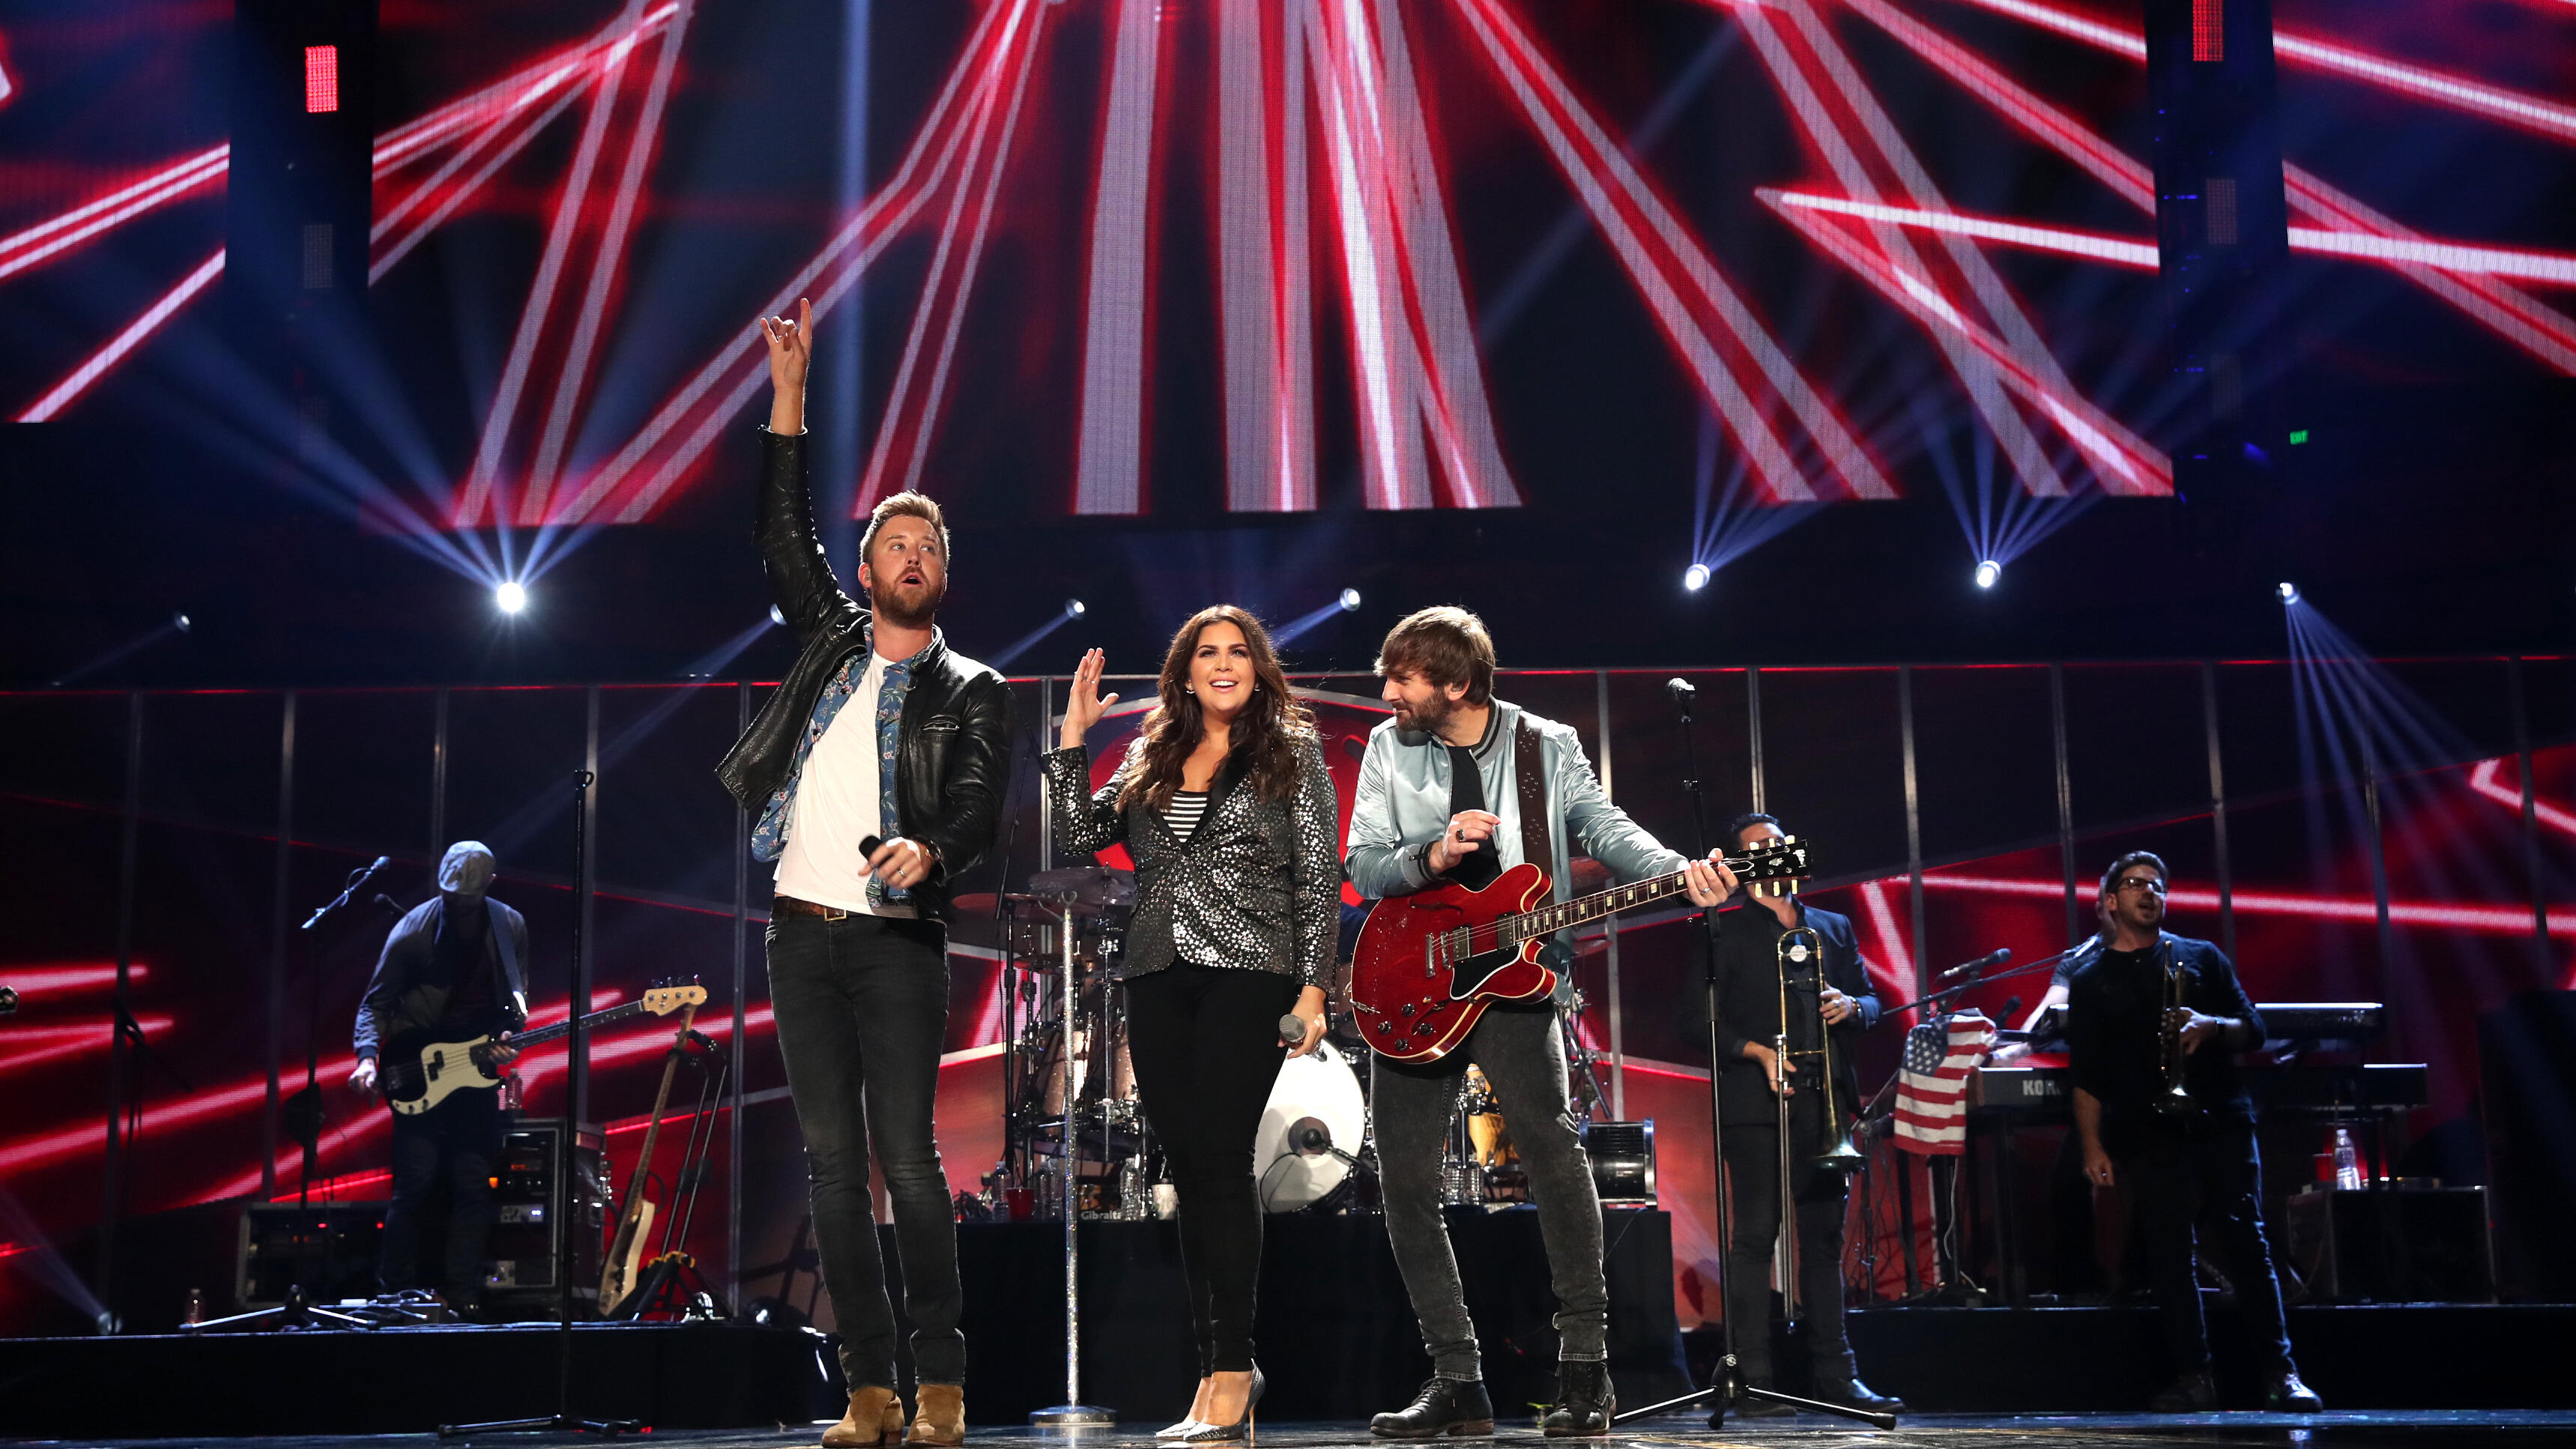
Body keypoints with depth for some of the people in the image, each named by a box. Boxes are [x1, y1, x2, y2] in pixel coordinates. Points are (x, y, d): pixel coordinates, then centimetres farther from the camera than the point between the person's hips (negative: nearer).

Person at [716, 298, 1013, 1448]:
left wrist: (926, 850, -29)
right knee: (831, 1163, 2)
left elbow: (979, 807, -7)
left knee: (908, 1159, -9)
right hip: (802, 932, 4)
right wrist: (789, 393, 9)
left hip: (896, 939, -4)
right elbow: (783, 533, 13)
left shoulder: (971, 691, 6)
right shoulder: (831, 638, 17)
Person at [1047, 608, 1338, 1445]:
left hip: (1248, 974, -4)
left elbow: (1319, 877, 1)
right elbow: (1079, 837, 10)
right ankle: (1223, 1370, 12)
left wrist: (1313, 985, -6)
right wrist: (1071, 740, 4)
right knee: (1190, 1172, 5)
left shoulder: (1293, 754, 5)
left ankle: (1230, 1368, -6)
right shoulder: (1150, 758, 16)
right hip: (1158, 981, 5)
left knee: (1218, 1162, -11)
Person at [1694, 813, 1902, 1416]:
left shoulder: (1834, 928, 19)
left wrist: (1852, 1006, -4)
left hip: (1824, 1103, 4)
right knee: (1754, 1237, -5)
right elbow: (1704, 1017, -1)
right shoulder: (1726, 933, 6)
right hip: (1756, 1102, -4)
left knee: (1825, 1239, 6)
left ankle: (1833, 1376, 12)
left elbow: (1871, 1000, 19)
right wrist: (1758, 1052, -15)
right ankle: (1753, 1382, -4)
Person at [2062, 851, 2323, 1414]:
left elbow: (2254, 1030, 8)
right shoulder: (2090, 982, 10)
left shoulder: (2202, 957, 12)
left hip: (2220, 1121, 0)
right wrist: (2094, 1148, -2)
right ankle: (2193, 1376, 6)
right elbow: (2086, 1077, 6)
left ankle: (2280, 1372, -3)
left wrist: (2212, 1026, -13)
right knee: (2169, 1255, 1)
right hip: (2149, 1136, 0)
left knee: (2246, 1241, -5)